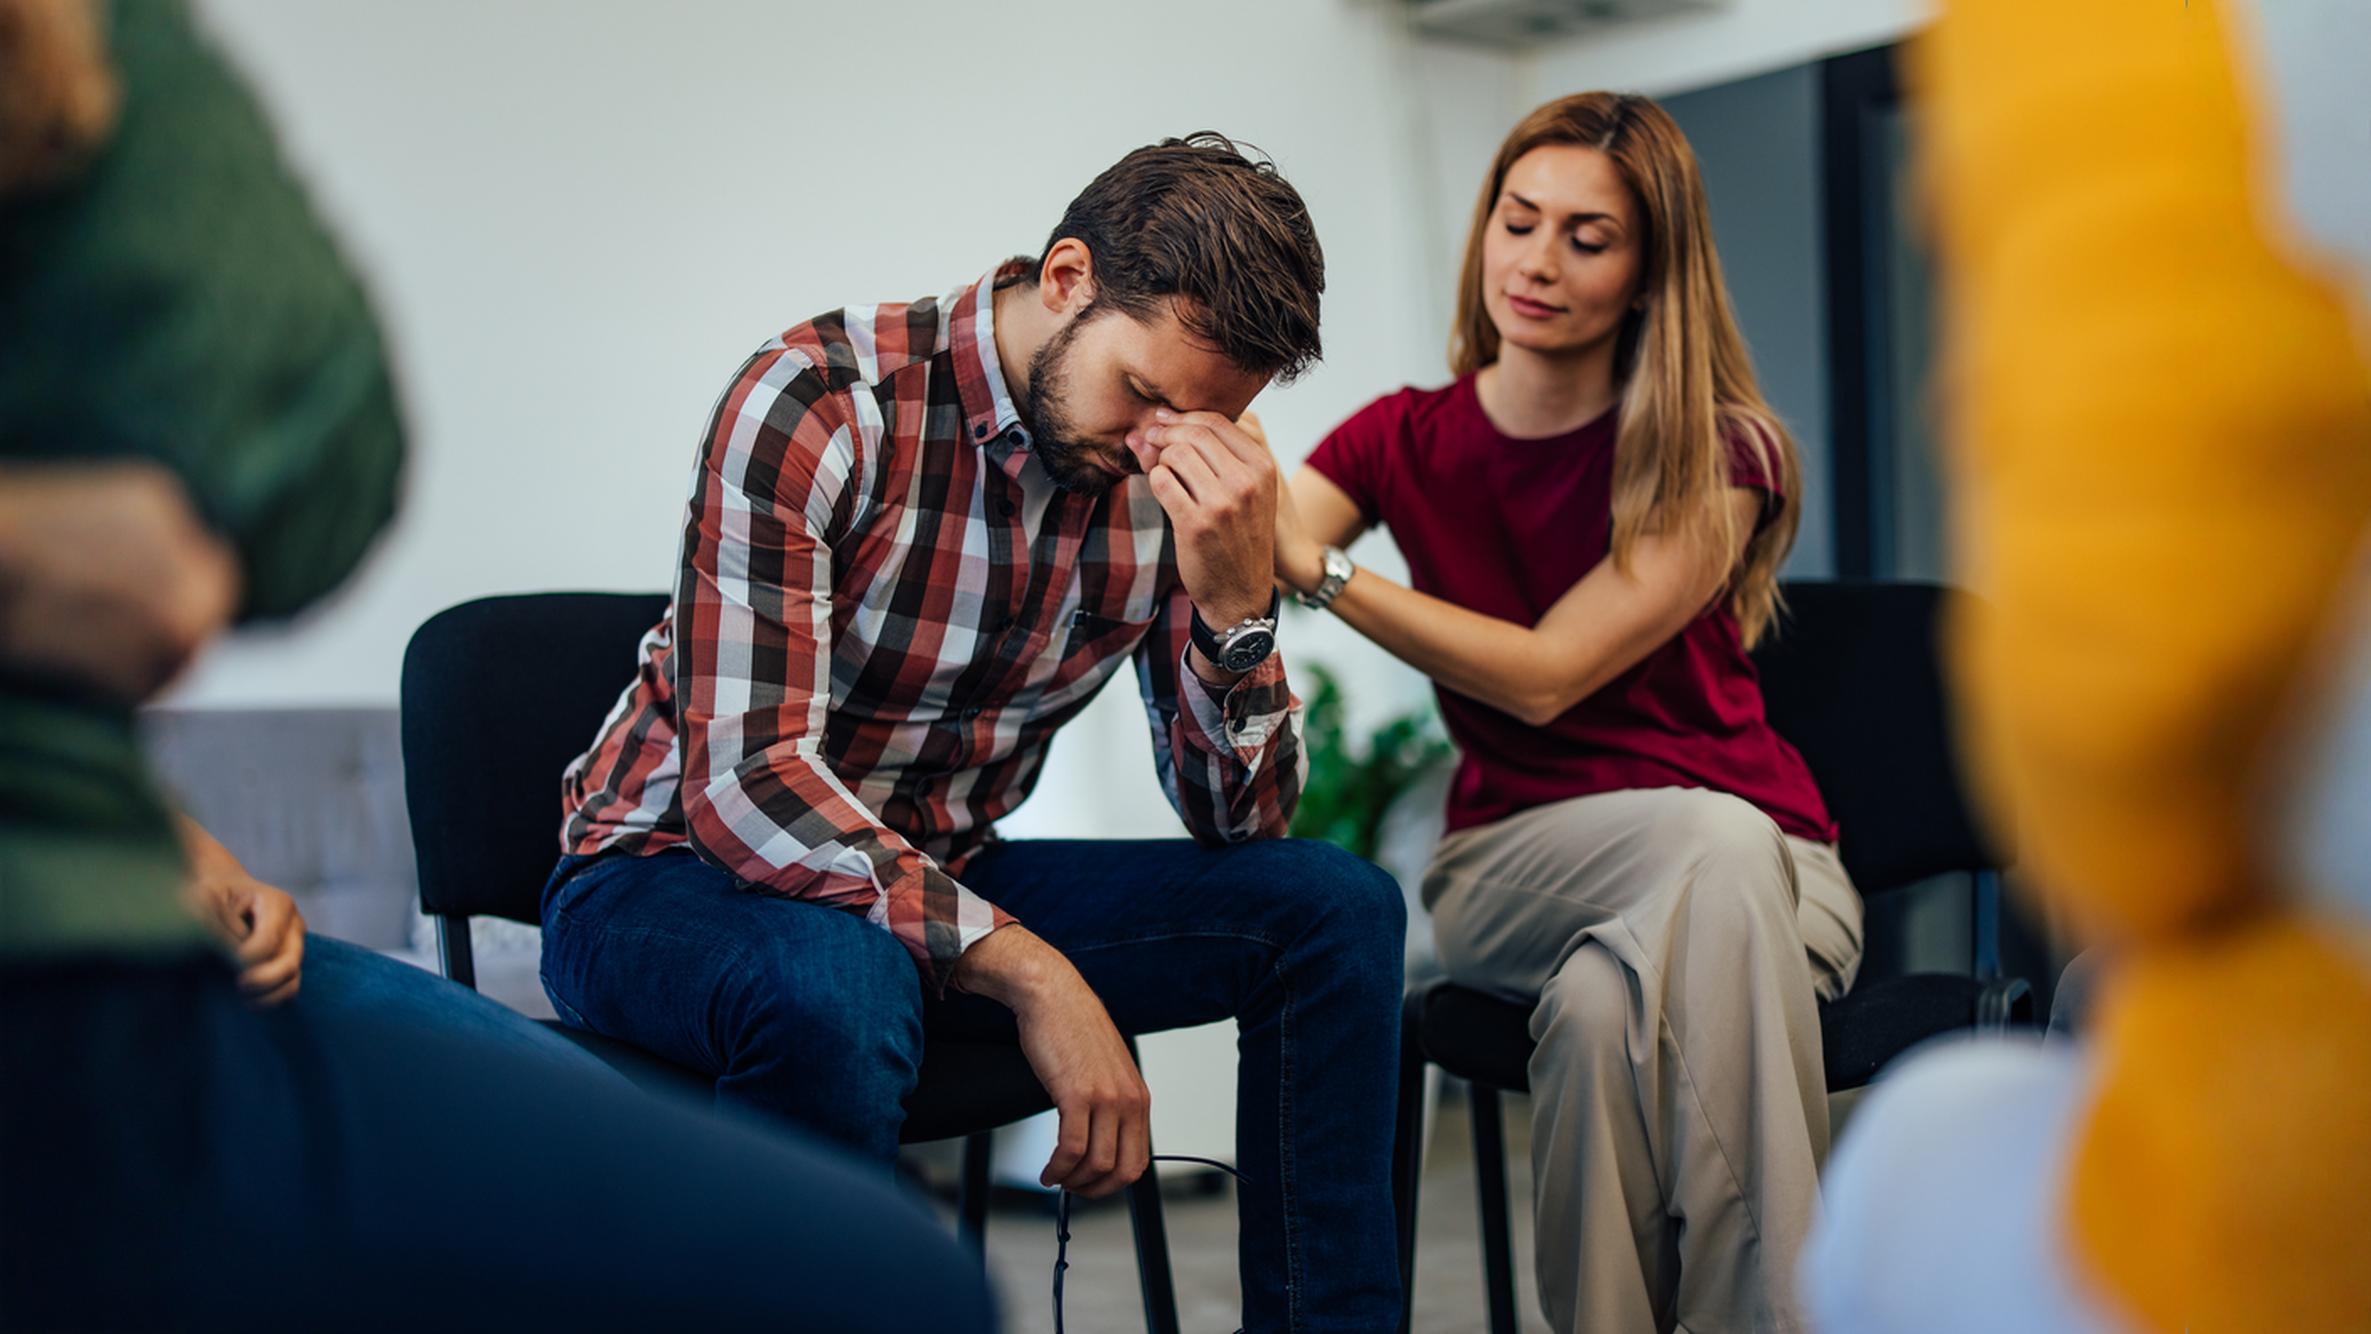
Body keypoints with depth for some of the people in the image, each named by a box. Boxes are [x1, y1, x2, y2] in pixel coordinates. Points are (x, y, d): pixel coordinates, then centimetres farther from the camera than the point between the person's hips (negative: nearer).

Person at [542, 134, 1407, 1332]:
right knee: (836, 994, -41)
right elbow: (744, 782, -27)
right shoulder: (815, 404, -21)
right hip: (675, 871, -5)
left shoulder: (1166, 480, -5)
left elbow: (1238, 821, -4)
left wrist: (1236, 600, -23)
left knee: (1337, 909, -9)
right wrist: (1025, 968, -35)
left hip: (941, 878, 5)